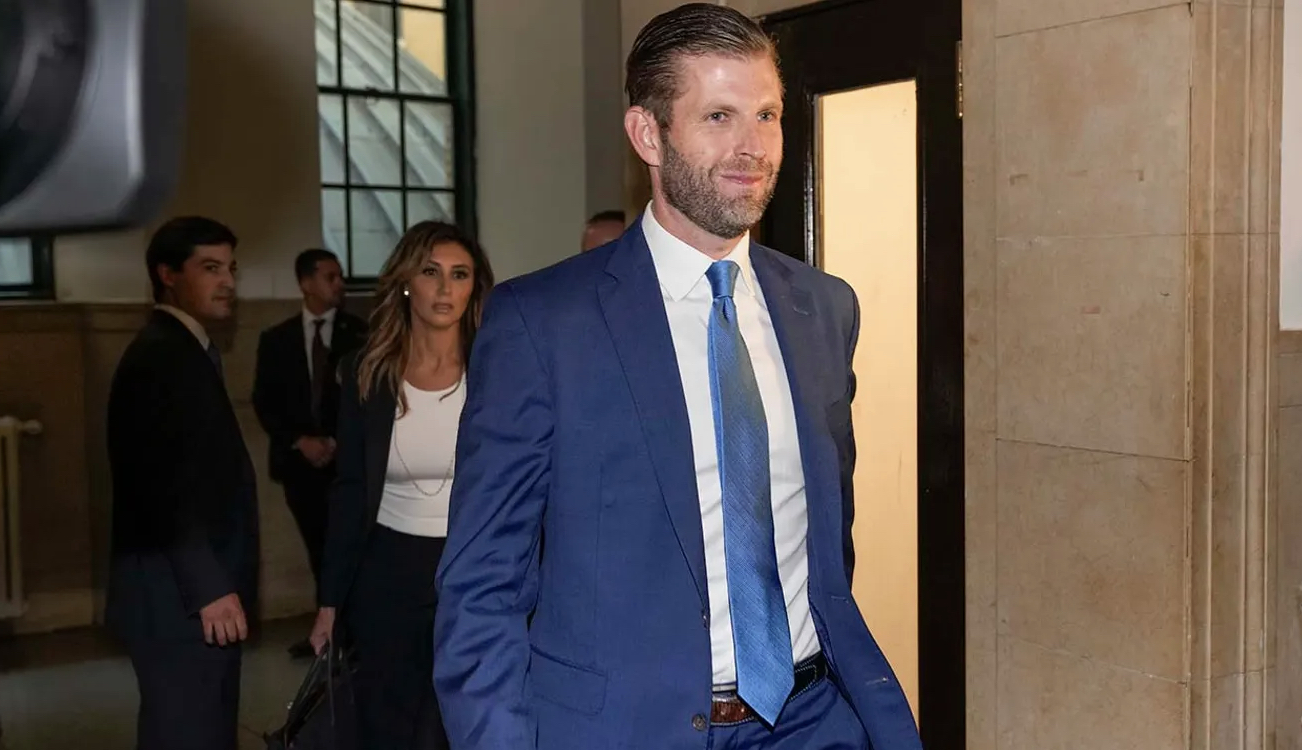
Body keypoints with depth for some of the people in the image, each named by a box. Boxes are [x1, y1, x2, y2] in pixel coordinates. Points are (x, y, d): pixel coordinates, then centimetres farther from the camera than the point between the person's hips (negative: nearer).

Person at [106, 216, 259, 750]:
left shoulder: (189, 352, 16)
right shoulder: (158, 358, -15)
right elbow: (164, 487, -22)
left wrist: (219, 582, 14)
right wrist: (208, 587, -23)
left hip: (200, 586, 10)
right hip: (178, 595, -10)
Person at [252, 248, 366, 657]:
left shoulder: (361, 333, 0)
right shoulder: (276, 339, 7)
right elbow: (264, 402, 5)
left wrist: (338, 441, -9)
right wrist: (299, 441, -8)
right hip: (300, 459, 2)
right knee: (320, 549, 8)